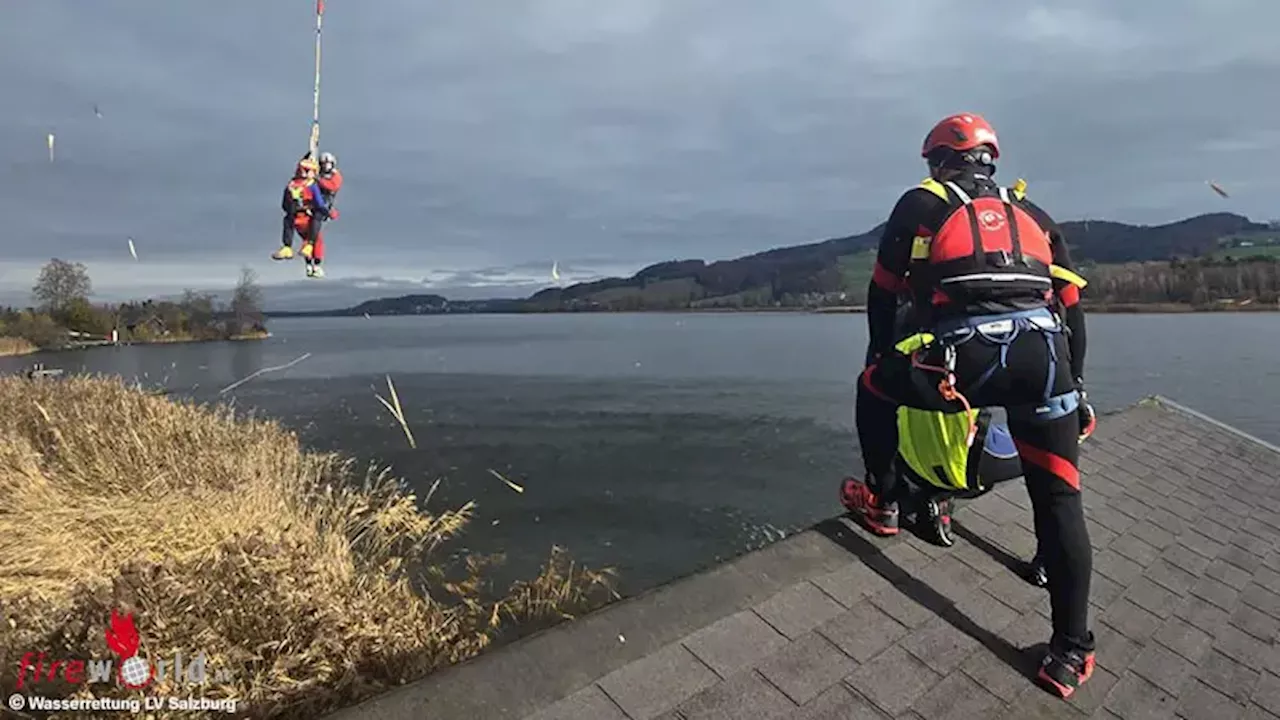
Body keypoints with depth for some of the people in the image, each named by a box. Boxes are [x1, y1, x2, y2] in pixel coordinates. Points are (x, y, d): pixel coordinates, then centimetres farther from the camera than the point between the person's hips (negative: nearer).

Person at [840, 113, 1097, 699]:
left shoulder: (921, 204, 17)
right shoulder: (1032, 214, 27)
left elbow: (883, 293, 19)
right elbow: (1072, 305, 25)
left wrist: (882, 356, 34)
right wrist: (1073, 382, 33)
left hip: (966, 359, -4)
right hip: (1044, 358, 4)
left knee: (874, 388, 26)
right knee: (1059, 503, 12)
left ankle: (882, 502, 34)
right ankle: (1070, 655, 17)